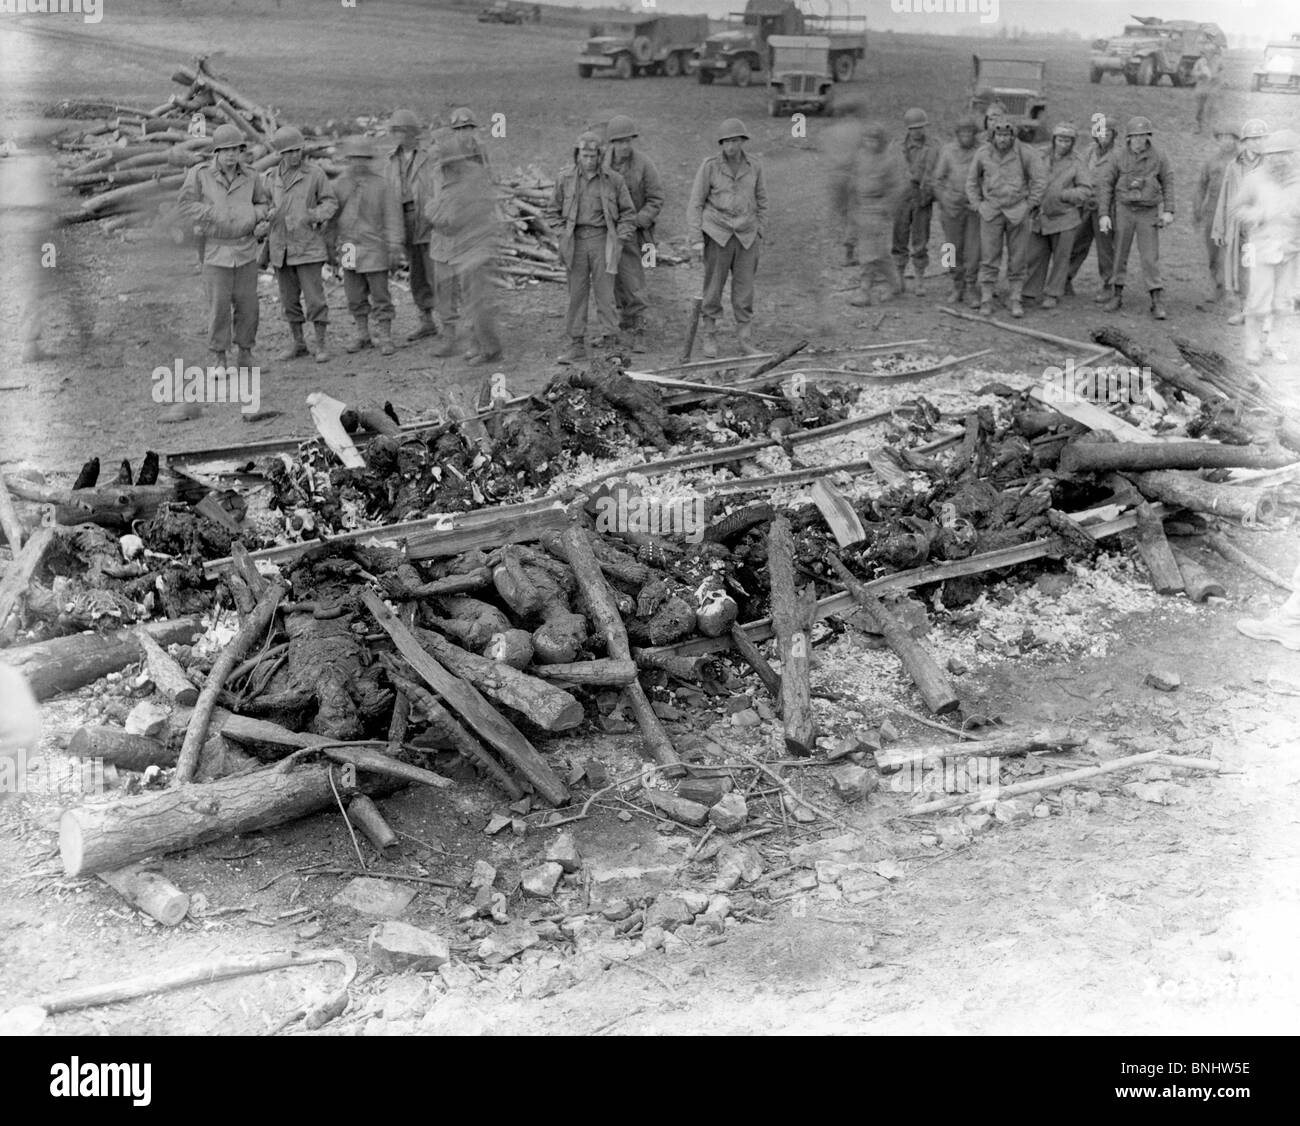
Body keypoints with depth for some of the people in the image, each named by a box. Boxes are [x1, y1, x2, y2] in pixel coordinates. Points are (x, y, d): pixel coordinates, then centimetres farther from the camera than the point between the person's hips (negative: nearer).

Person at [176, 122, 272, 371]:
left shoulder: (251, 177, 2)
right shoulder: (200, 174, -5)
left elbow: (264, 203, 16)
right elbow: (185, 204, -6)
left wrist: (259, 219, -5)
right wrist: (215, 214, -16)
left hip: (246, 250, 3)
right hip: (215, 250, -3)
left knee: (248, 306, 6)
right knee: (219, 307, -2)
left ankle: (245, 356, 21)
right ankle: (220, 361, 8)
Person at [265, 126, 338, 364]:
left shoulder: (315, 174, -2)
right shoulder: (271, 178, 9)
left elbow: (331, 202, 1)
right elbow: (267, 209, 17)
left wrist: (317, 215, -18)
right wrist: (265, 245, 10)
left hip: (308, 247, -4)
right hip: (280, 249, 4)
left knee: (314, 298, -5)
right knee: (289, 300, 10)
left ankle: (321, 345, 4)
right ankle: (298, 344, 21)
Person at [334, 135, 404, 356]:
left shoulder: (383, 186, -7)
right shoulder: (342, 184, 6)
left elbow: (393, 220, -8)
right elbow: (333, 216, 13)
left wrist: (395, 249, -12)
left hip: (374, 249, -5)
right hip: (349, 250, 5)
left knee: (380, 296, 1)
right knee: (355, 297, 11)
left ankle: (386, 338, 9)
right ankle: (362, 335, 25)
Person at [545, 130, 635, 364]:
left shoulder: (613, 180, 0)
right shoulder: (565, 179, 4)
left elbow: (628, 213, 7)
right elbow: (553, 211, 13)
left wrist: (619, 240, -2)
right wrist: (563, 234, 2)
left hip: (602, 239, -2)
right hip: (575, 241, 2)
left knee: (604, 294, -2)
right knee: (576, 294, 4)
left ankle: (610, 340, 6)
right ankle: (577, 344, 10)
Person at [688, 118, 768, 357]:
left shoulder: (754, 167, 3)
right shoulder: (710, 166, -6)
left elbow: (761, 201, 14)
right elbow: (696, 201, -2)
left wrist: (759, 232, 11)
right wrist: (695, 234, -7)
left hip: (746, 236, 2)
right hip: (717, 235, -2)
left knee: (745, 290, 3)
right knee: (713, 288, 0)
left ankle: (745, 339, 12)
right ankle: (709, 337, 12)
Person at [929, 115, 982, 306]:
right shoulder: (947, 151, 1)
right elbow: (936, 180, 3)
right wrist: (946, 202, -6)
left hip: (974, 206, 0)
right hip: (952, 206, 1)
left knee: (973, 250, -6)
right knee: (954, 249, 6)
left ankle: (971, 289, 1)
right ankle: (957, 287, 19)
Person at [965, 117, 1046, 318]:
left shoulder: (1025, 153, -7)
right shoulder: (983, 154, -1)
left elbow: (1040, 180, -1)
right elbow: (971, 180, 13)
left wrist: (1029, 205, -1)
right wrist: (977, 204, 6)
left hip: (1017, 212, -1)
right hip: (991, 212, 1)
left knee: (1017, 259, 4)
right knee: (989, 258, -1)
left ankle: (1015, 300, 12)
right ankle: (986, 300, 5)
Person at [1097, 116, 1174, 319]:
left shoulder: (1158, 157, -5)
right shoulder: (1119, 157, -4)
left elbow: (1168, 183, 4)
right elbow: (1106, 185, -1)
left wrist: (1168, 211, -4)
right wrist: (1104, 214, -7)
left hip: (1148, 212, -1)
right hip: (1124, 210, 1)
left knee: (1150, 257, -4)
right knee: (1119, 254, 7)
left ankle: (1156, 302, -2)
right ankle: (1117, 296, 20)